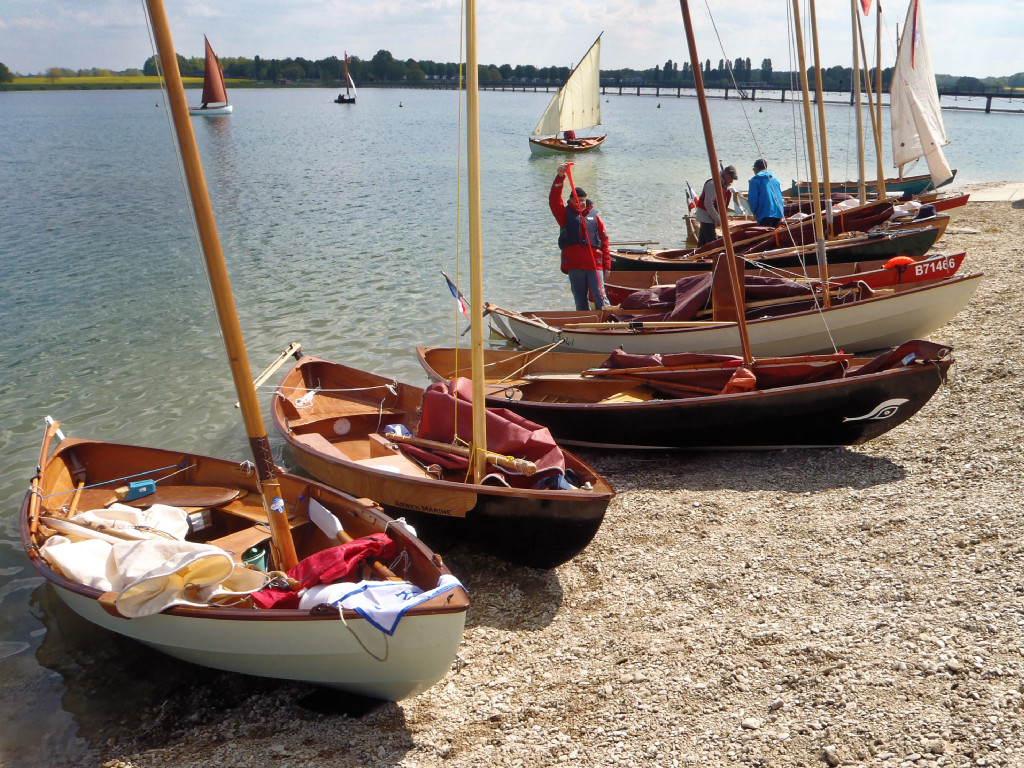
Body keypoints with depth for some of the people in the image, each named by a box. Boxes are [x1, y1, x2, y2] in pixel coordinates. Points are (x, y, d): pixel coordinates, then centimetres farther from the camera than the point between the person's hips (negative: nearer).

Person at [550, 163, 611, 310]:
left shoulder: (594, 216, 12)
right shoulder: (565, 214, 10)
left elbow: (604, 241, 10)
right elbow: (554, 201, -8)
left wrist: (607, 265, 5)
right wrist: (559, 177, -19)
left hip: (594, 265, -1)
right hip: (574, 266, 1)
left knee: (600, 298, -8)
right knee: (580, 302, 7)